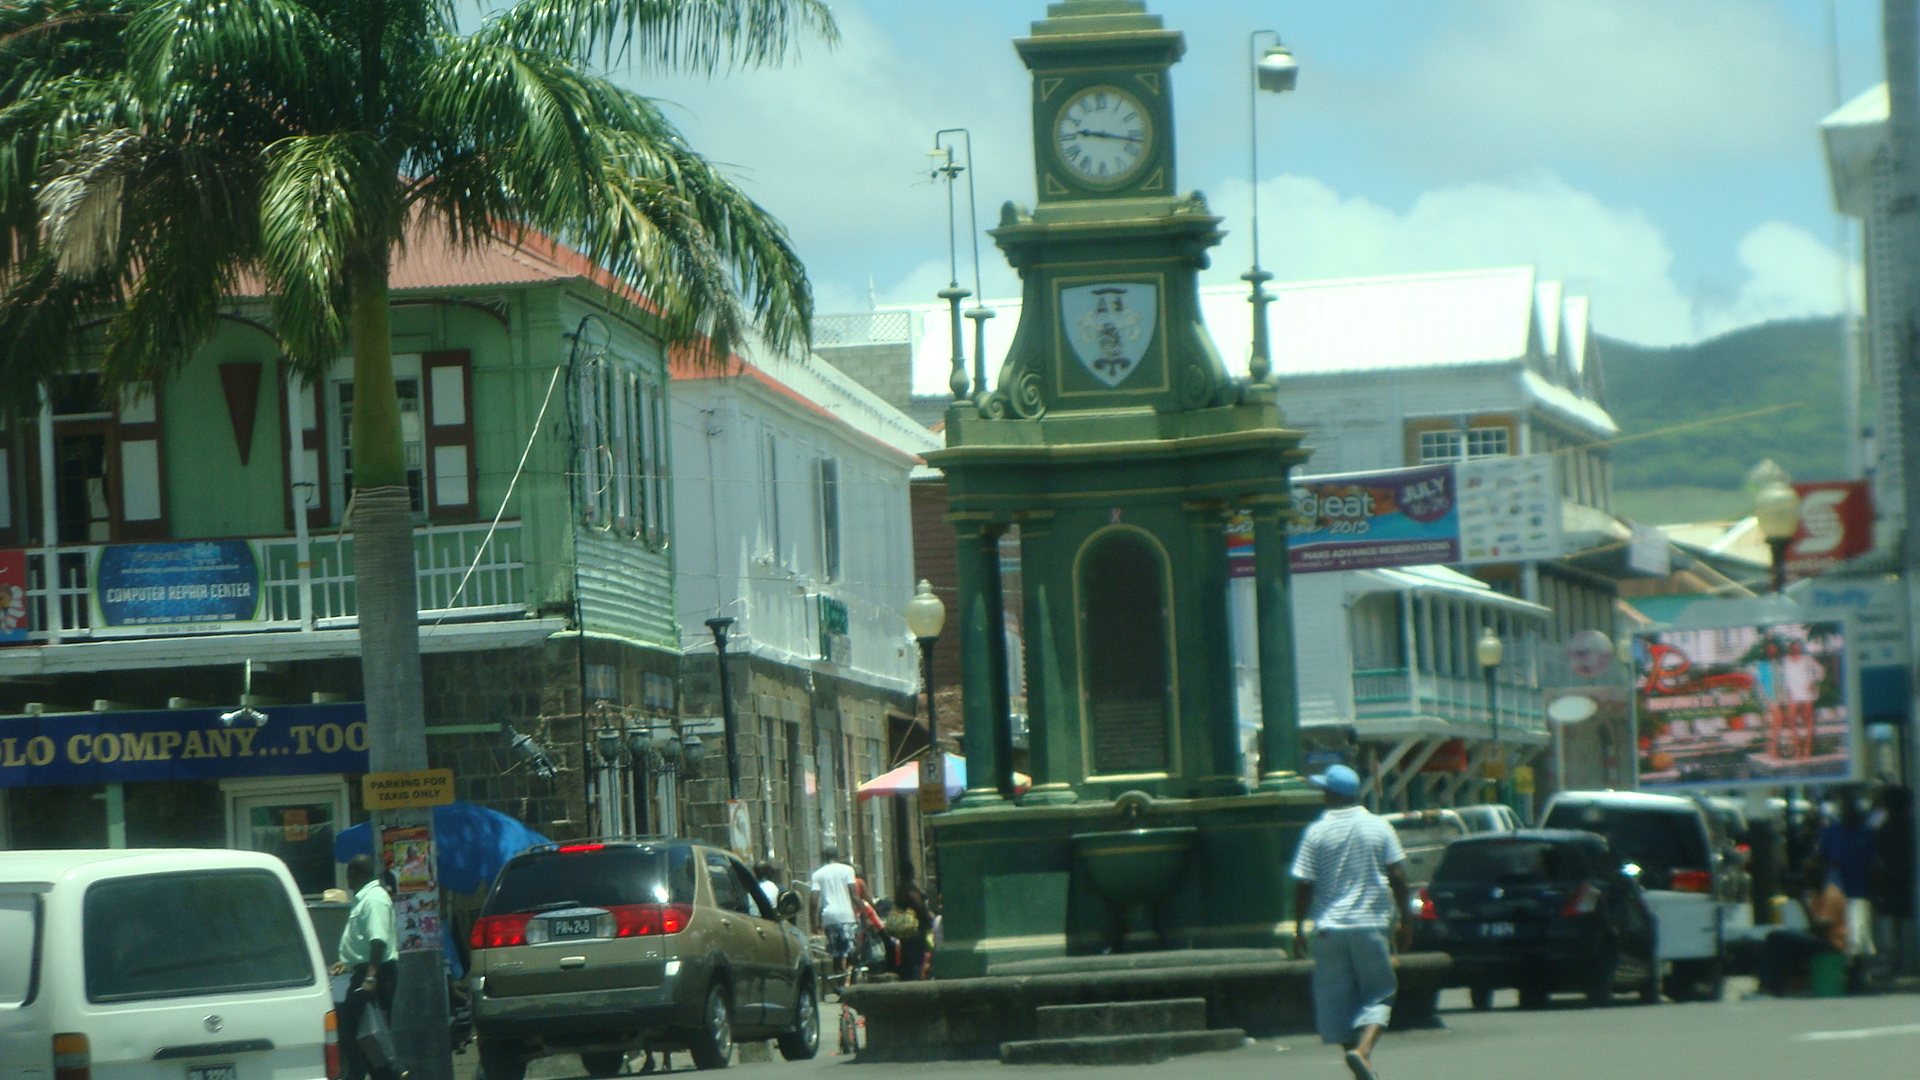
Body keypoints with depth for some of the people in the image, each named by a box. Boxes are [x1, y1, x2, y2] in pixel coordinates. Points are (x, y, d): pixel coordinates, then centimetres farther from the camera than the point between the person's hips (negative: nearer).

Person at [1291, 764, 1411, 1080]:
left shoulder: (1317, 832, -3)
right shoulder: (1379, 828, 1)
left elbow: (1303, 885, -5)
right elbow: (1398, 877, -1)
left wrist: (1299, 929, 4)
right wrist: (1405, 921, 8)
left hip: (1330, 927, 0)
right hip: (1371, 924, 0)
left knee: (1338, 999, 8)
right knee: (1378, 997, 6)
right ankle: (1363, 1049, -18)